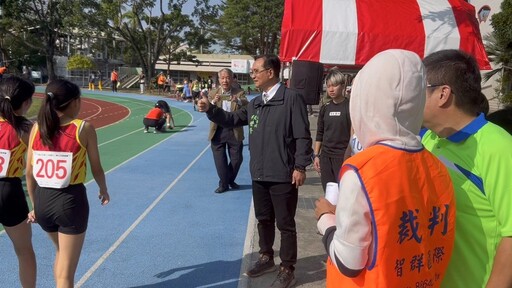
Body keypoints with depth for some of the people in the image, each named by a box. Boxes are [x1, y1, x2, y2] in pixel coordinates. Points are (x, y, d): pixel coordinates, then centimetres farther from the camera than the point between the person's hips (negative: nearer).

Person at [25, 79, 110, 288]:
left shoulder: (37, 128, 1)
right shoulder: (84, 128, -10)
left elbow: (29, 173, 5)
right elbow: (96, 169, -3)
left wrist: (35, 205, 16)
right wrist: (104, 190, 17)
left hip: (43, 200, 5)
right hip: (71, 200, -5)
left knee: (61, 253, 32)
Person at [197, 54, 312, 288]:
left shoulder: (291, 98, -11)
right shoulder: (255, 103, 12)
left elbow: (302, 136, -13)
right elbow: (233, 119, 19)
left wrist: (300, 166, -16)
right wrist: (210, 109, 5)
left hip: (283, 175, -7)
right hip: (259, 174, 7)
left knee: (285, 224, 5)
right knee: (263, 219, 20)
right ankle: (266, 258, 40)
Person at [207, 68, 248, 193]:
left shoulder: (239, 93, 1)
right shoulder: (213, 93, 4)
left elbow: (247, 105, -17)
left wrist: (238, 101, -38)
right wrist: (213, 102, -28)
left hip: (235, 131, 0)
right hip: (218, 130, 0)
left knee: (237, 158, 8)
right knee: (220, 158, 4)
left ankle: (230, 180, 31)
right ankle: (223, 183, 19)